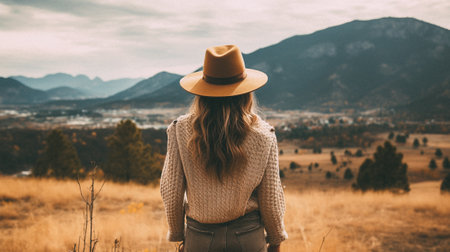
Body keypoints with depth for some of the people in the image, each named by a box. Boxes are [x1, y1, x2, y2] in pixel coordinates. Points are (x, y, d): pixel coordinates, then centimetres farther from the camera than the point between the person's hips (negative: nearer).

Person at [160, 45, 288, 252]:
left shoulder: (181, 130, -10)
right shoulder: (262, 134, -9)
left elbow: (171, 192, -4)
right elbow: (271, 198, -3)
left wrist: (178, 235, 11)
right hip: (249, 235, 0)